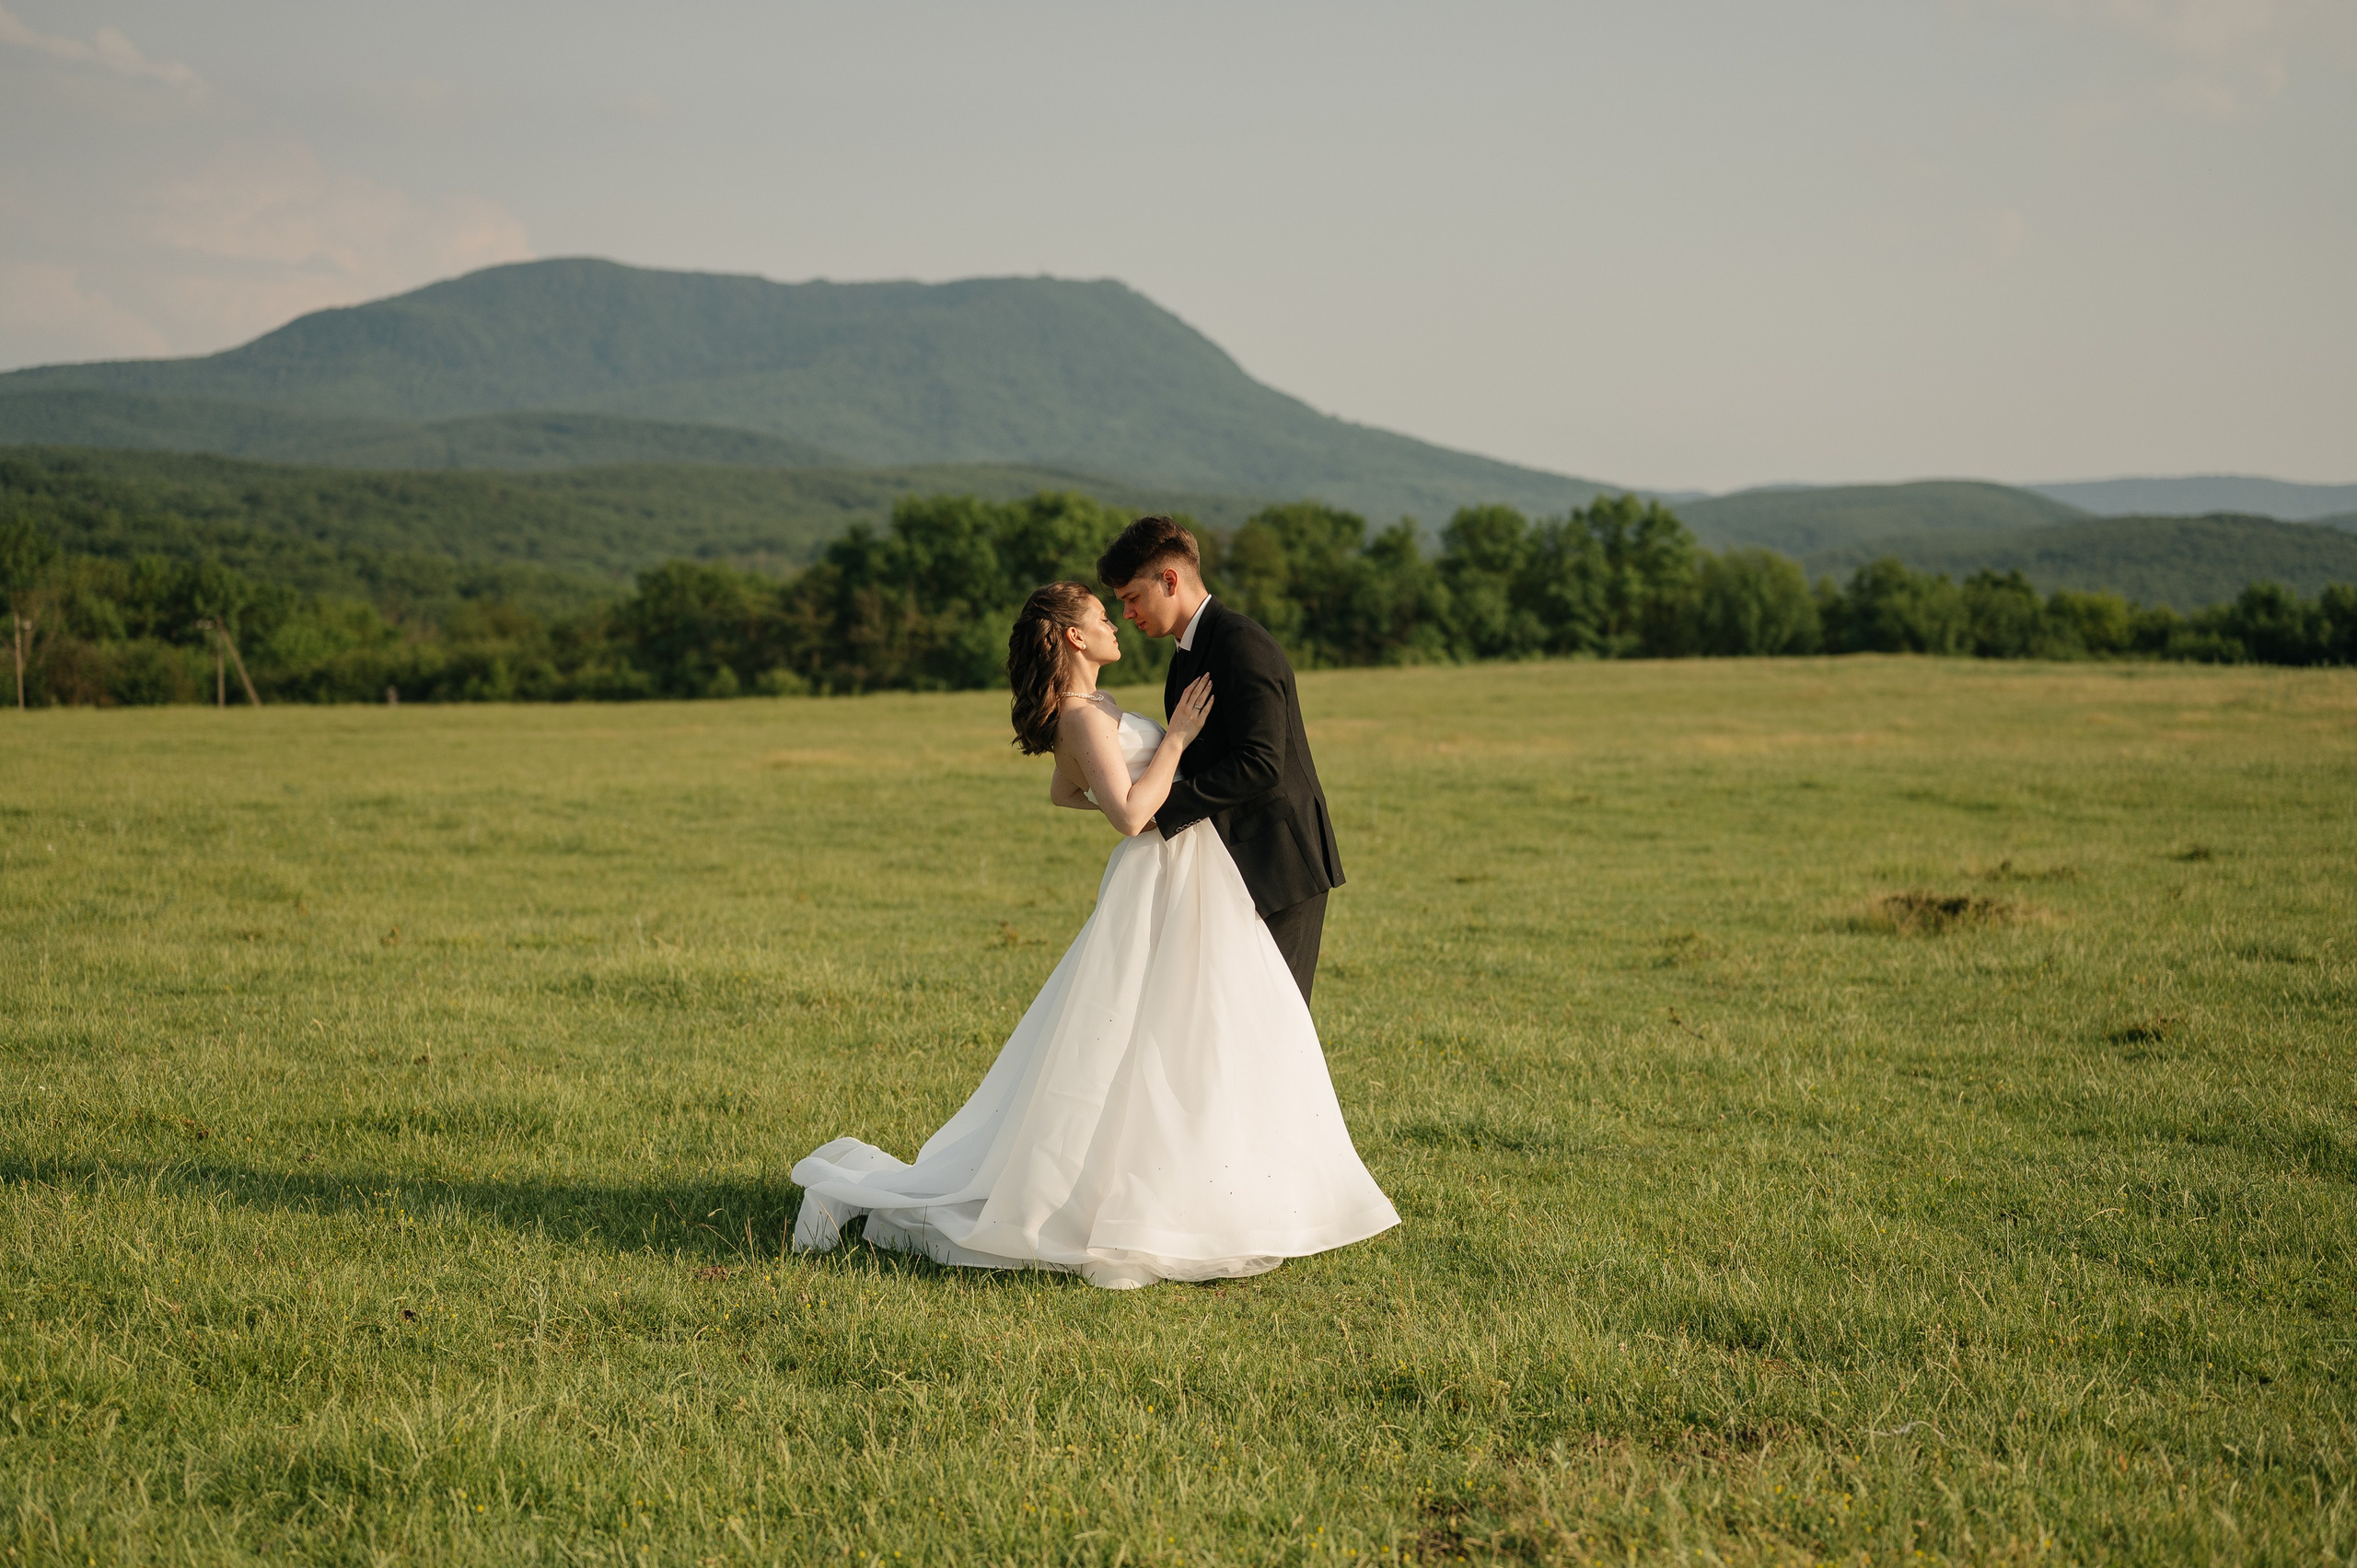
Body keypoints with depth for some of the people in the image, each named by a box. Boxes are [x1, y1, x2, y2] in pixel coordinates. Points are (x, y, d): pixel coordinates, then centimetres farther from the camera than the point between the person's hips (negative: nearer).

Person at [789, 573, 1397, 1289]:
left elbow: (1063, 793, 28)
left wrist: (1155, 800, 28)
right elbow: (1129, 815, -28)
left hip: (1182, 884, 10)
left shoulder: (1084, 711, 11)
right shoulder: (1085, 716, -18)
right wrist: (1176, 738, -18)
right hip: (1162, 888, -10)